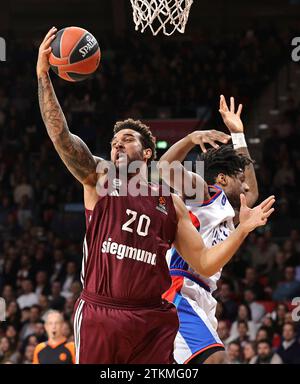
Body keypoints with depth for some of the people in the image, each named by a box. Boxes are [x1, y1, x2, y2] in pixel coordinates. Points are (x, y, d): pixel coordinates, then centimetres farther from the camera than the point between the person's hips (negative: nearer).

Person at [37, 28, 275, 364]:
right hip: (99, 314, -2)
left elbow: (204, 264, 14)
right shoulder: (98, 181, 11)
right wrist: (43, 76, -11)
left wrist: (242, 229, 2)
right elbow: (60, 135, -3)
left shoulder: (171, 203, 16)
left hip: (153, 322, 2)